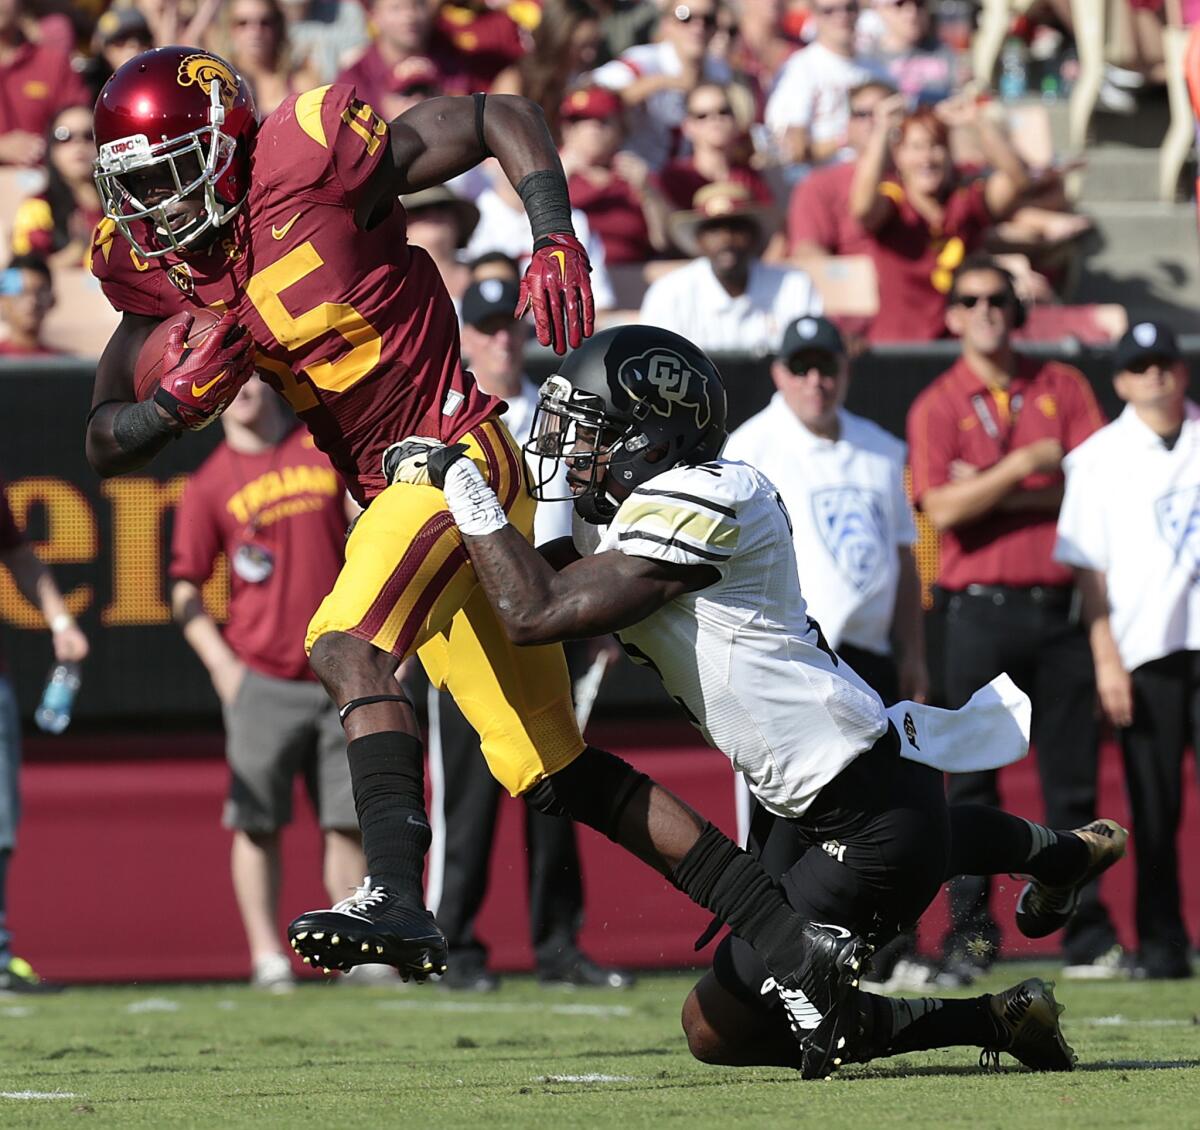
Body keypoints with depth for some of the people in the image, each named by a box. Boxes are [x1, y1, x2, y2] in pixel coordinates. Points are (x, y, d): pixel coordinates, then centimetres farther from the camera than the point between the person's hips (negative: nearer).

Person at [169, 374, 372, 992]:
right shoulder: (210, 483, 2)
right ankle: (266, 957, 1)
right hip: (261, 679, -2)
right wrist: (222, 663, -7)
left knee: (349, 820, 2)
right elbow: (184, 587, 2)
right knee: (259, 822, -3)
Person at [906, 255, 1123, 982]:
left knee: (1073, 777, 2)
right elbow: (942, 507, -10)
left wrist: (995, 492, -7)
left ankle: (1089, 936, 4)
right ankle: (969, 935, 2)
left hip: (1059, 605, 2)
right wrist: (1026, 466, -13)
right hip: (982, 613, -2)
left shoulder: (1063, 388, 10)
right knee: (972, 780, -2)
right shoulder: (937, 407, 4)